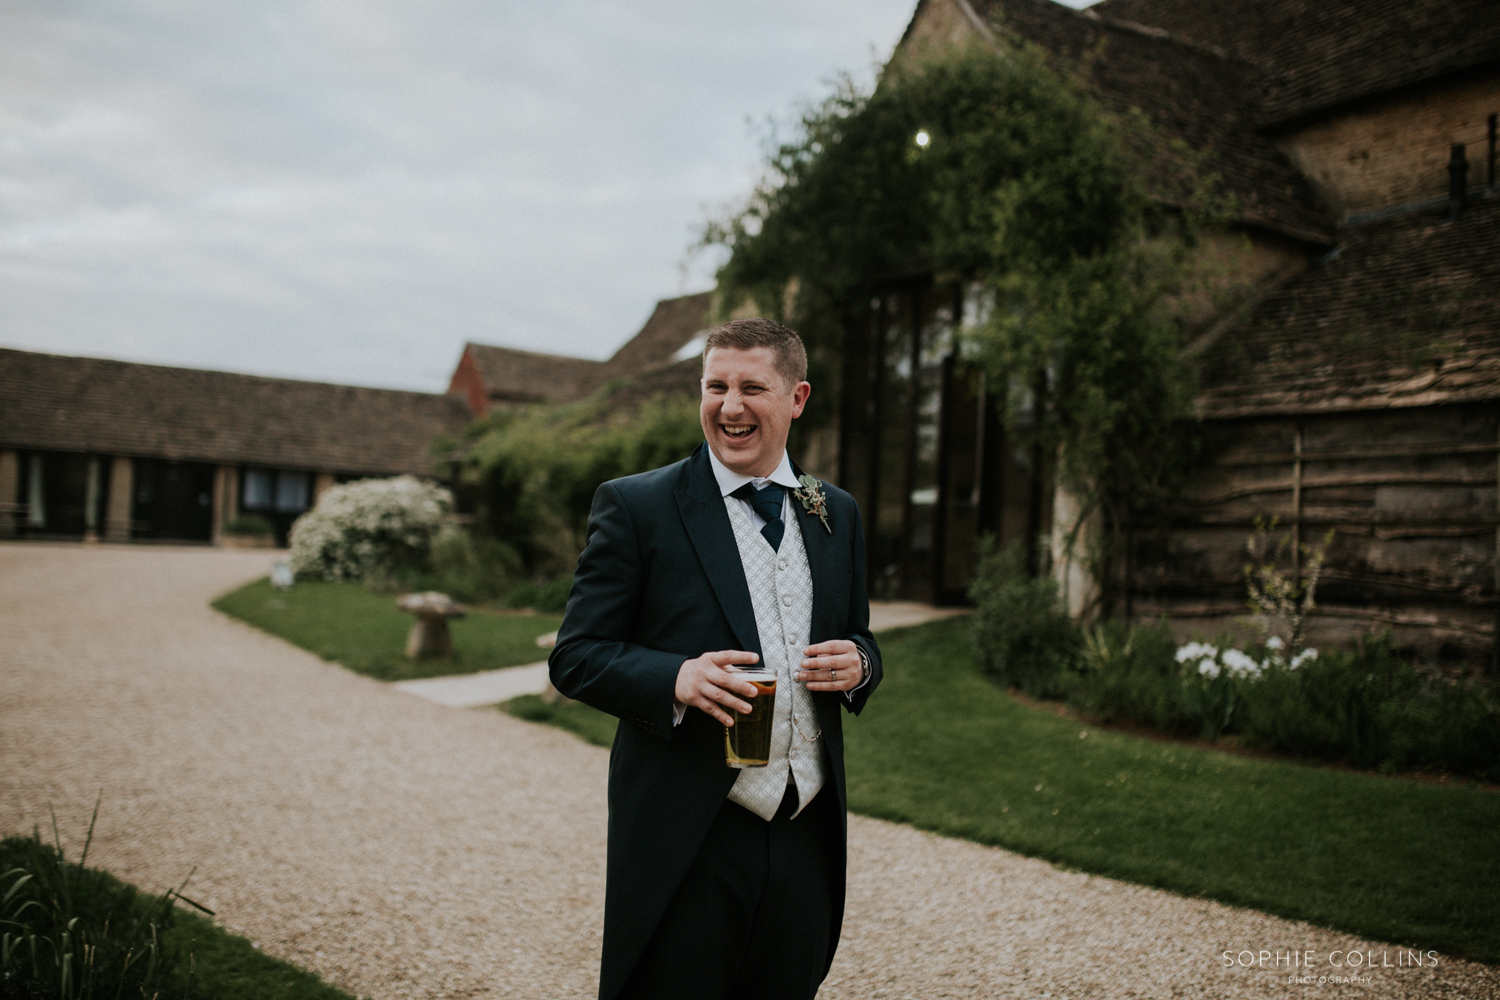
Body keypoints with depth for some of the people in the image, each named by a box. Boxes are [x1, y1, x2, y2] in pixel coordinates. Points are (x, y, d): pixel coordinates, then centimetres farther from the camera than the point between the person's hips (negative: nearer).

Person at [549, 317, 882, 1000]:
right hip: (685, 844, -4)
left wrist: (858, 664, -5)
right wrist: (677, 678, -24)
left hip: (807, 840, 5)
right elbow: (575, 657, -6)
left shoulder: (838, 515, 11)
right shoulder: (635, 507, -5)